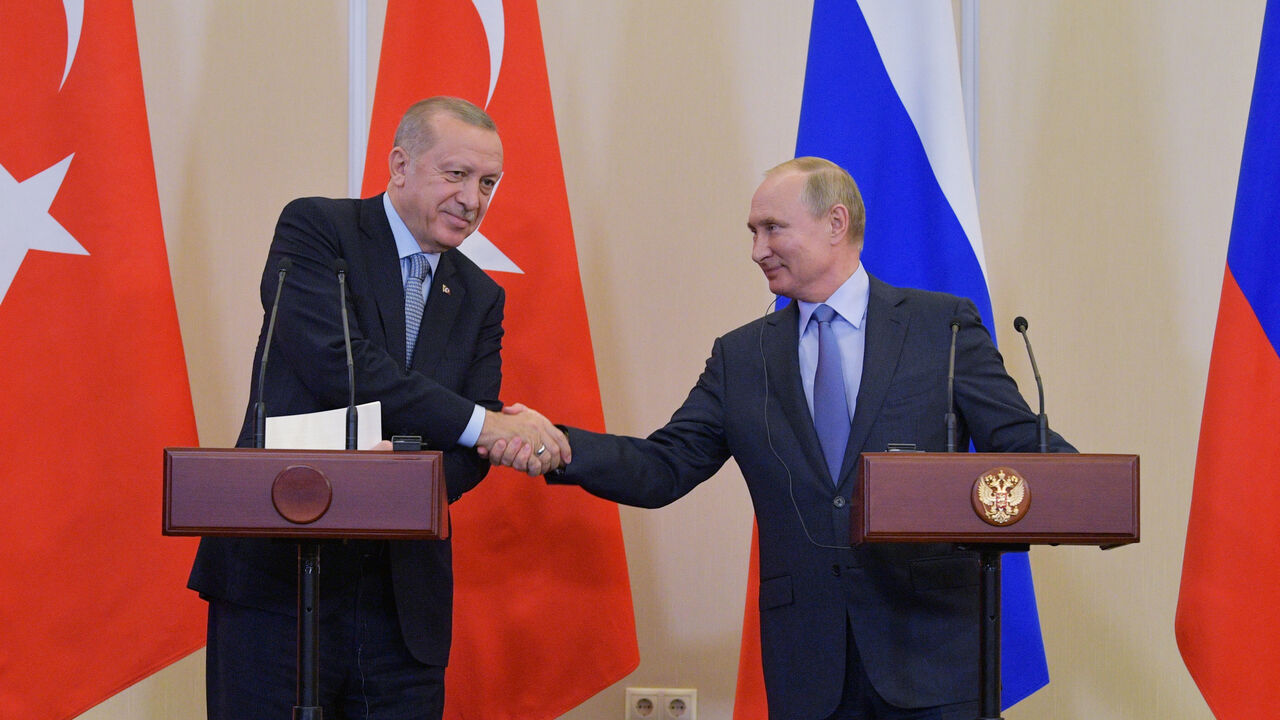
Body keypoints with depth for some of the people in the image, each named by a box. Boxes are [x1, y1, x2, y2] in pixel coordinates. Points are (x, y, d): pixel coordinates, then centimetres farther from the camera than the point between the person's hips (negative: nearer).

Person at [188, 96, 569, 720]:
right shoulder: (315, 229, -1)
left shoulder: (479, 298, 16)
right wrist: (480, 424, -18)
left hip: (404, 596, 5)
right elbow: (336, 363, -16)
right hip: (278, 574, -5)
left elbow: (470, 451, 8)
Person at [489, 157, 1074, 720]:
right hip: (807, 665, 3)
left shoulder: (942, 326, 4)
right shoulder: (740, 358, 13)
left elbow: (1020, 442, -1)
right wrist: (558, 445, -12)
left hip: (931, 645, -2)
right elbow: (664, 468, 6)